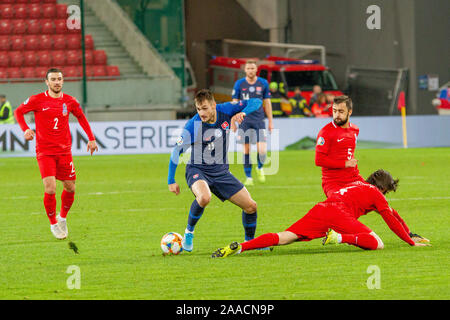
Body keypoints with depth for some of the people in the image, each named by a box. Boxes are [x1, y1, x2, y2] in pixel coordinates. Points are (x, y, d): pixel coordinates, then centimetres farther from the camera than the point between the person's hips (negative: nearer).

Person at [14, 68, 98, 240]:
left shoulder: (70, 101, 3)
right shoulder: (37, 100, -4)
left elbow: (81, 117, 20)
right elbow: (18, 112, 7)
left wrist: (91, 138, 14)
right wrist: (26, 129, -10)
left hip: (64, 151, 3)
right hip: (44, 153, -3)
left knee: (70, 188, 5)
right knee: (50, 190, -14)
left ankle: (63, 218, 31)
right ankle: (53, 224, 6)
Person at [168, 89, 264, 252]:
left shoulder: (225, 110, -11)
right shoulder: (193, 126, -21)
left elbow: (256, 102, -4)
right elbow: (176, 152, -11)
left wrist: (243, 113, -25)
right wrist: (171, 181, -9)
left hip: (221, 171, 4)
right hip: (197, 170, -4)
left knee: (251, 206, 0)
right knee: (204, 198, -38)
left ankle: (250, 241, 26)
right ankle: (189, 232, -13)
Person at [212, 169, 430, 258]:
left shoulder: (357, 185, 40)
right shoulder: (375, 193, 19)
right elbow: (392, 220, 16)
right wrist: (411, 241, 27)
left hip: (320, 209, 7)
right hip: (338, 213, -7)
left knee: (283, 238, -5)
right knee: (377, 244, -10)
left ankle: (239, 247, -24)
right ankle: (340, 238, -32)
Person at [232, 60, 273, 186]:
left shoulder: (263, 83, 4)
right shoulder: (239, 84, 2)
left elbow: (267, 103, 11)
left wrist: (271, 122, 10)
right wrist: (233, 122, 2)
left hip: (259, 120, 0)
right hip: (244, 121, 0)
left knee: (262, 150, -11)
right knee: (246, 150, 0)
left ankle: (260, 168, 19)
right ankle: (248, 178, 11)